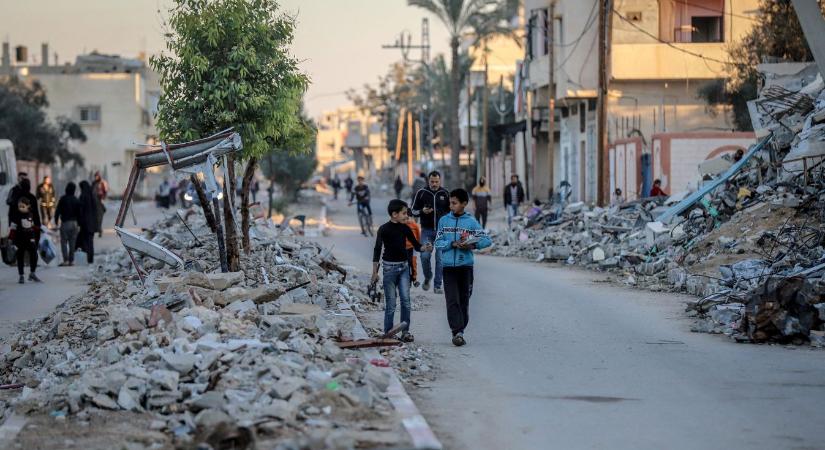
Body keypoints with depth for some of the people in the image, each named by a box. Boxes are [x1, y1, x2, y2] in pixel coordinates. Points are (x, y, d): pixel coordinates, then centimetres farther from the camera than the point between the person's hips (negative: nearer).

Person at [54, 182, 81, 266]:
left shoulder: (63, 199, -7)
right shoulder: (76, 200, 4)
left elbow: (58, 211, -8)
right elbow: (79, 213, 8)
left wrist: (56, 222, 0)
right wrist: (79, 225, 15)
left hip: (65, 222, -4)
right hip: (74, 223, 4)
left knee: (64, 242, -1)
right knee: (72, 243, 9)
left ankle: (66, 260, -11)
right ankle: (71, 260, 9)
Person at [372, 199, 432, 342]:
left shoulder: (405, 229, 5)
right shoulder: (384, 229, -9)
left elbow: (416, 244, 10)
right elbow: (377, 250, -7)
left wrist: (425, 248, -13)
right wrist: (375, 272, -9)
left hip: (403, 266, 4)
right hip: (390, 267, -4)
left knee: (406, 300, -3)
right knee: (391, 303, -2)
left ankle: (405, 331, 3)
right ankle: (388, 333, 6)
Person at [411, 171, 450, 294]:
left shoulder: (445, 193, 4)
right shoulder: (421, 193, 1)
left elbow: (451, 211, 15)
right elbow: (413, 211, 5)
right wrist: (422, 211, -15)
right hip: (426, 230, 0)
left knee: (440, 258, -2)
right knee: (425, 256, -8)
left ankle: (437, 285, 6)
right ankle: (428, 277, 20)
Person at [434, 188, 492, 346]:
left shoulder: (471, 222, 2)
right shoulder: (444, 221, 6)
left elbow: (487, 240, 0)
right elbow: (438, 242, 2)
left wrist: (473, 245, -17)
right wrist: (453, 244, -15)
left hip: (466, 266, 0)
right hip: (448, 266, 0)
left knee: (464, 301, 6)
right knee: (452, 301, -9)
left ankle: (460, 332, 15)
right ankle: (457, 332, -14)